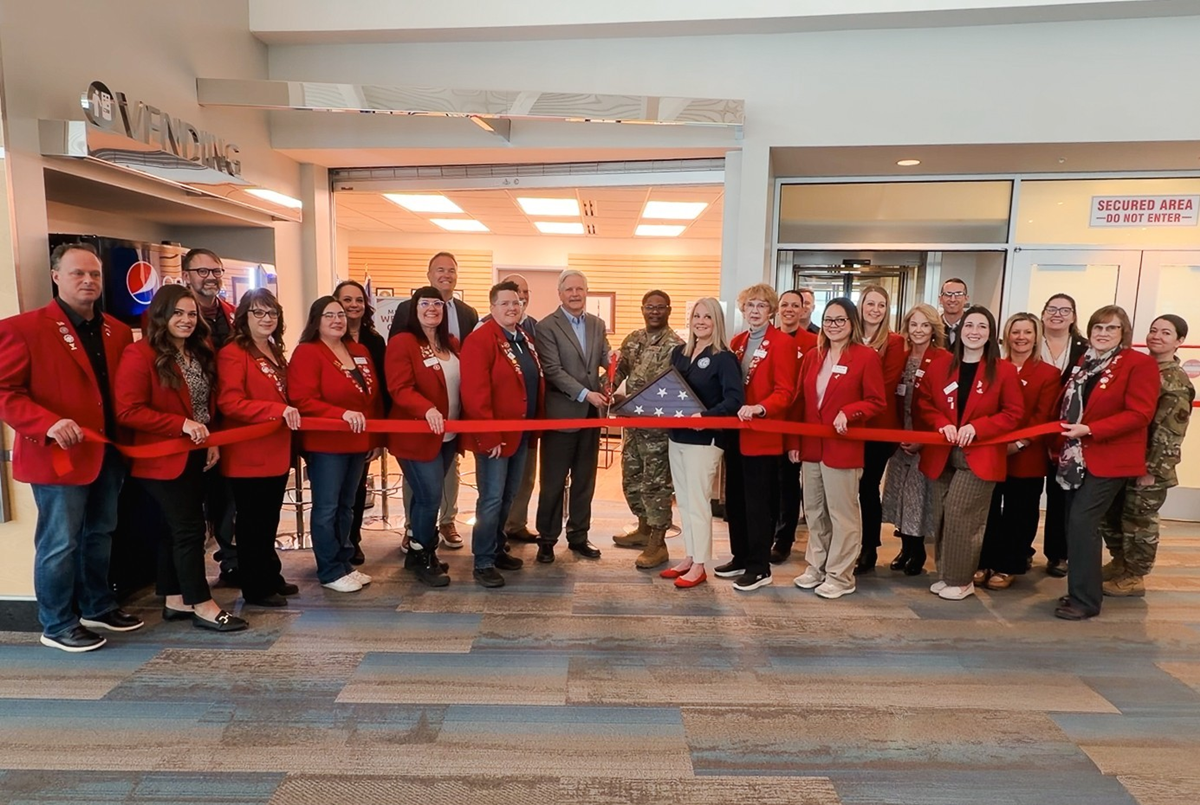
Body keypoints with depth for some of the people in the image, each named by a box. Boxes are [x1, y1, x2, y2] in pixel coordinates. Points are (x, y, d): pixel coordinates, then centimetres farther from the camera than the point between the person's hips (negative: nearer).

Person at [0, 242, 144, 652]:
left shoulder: (118, 332, 10)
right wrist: (49, 424, -27)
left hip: (108, 453, 6)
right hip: (58, 455, -6)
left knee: (100, 536, 18)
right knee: (59, 543, 3)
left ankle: (97, 607, 34)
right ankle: (57, 625, 19)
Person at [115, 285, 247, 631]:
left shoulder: (201, 353, 10)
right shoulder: (140, 354, -14)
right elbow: (127, 411, -19)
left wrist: (212, 441, 5)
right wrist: (181, 424, -23)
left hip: (195, 455, 8)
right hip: (163, 457, -8)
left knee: (176, 527, 14)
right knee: (189, 527, -5)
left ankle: (175, 600, 24)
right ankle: (202, 605, 4)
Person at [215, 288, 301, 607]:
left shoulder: (275, 352, 15)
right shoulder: (233, 353, -13)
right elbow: (229, 403, -23)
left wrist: (290, 413, 11)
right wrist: (278, 410, -30)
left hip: (276, 452, 9)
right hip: (248, 455, -8)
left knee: (269, 519, 18)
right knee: (251, 521, 3)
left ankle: (271, 577, 30)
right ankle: (255, 588, 14)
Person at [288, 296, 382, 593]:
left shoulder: (360, 351, 12)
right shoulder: (306, 353, -10)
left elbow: (374, 396, 17)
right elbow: (303, 401, -20)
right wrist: (342, 413, -31)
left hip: (358, 443, 7)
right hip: (325, 444, -7)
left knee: (346, 506, 16)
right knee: (326, 508, 1)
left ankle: (344, 564, 26)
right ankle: (330, 572, 11)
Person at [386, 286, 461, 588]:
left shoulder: (452, 344, 11)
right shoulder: (402, 343, -10)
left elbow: (462, 384, 16)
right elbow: (400, 389, -20)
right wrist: (427, 409, -36)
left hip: (449, 435, 6)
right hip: (417, 436, -6)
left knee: (427, 497, 15)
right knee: (430, 497, -4)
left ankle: (421, 551, 29)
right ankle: (421, 557, 16)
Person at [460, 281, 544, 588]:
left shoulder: (525, 340, 13)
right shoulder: (479, 341, -14)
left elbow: (536, 384, 19)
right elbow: (474, 394, -22)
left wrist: (536, 425, 13)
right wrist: (488, 436, -24)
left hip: (521, 432, 8)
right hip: (494, 435, -8)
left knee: (508, 496, 17)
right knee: (492, 498, -3)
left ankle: (498, 549, 31)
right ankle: (483, 562, 8)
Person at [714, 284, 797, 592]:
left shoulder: (782, 343, -8)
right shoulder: (737, 341, 14)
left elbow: (785, 392, -14)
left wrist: (759, 408, -30)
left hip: (762, 435, -7)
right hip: (734, 432, 7)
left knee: (758, 502, 0)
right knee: (734, 499, 14)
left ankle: (759, 568, 12)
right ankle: (741, 557, 28)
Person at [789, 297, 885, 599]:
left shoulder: (867, 356, -7)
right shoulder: (813, 356, 10)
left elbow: (876, 401, -7)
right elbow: (800, 401, 11)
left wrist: (848, 413, -24)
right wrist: (793, 441, 7)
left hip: (844, 447, -6)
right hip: (811, 447, 6)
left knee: (842, 514, 4)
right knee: (814, 512, 15)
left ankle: (840, 576, 16)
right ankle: (816, 567, 29)